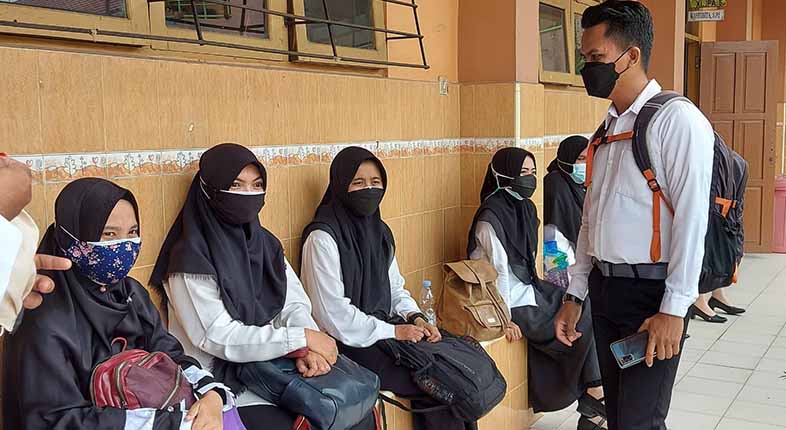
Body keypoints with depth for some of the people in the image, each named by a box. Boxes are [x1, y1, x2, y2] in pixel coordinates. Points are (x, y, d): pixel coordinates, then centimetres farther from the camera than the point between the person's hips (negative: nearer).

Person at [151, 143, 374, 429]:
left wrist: (308, 348, -22)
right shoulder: (192, 257, -14)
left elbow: (295, 304, 0)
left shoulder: (265, 243, 7)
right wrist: (302, 338, -22)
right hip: (218, 382, -6)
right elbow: (219, 337, -19)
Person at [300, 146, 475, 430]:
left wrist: (414, 317, -4)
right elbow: (333, 312, -18)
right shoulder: (323, 238, -14)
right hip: (349, 343, -7)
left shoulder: (380, 231, 10)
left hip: (386, 329, 7)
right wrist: (393, 331, -16)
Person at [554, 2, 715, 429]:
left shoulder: (677, 120, -10)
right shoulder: (607, 128, 13)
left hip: (650, 293, -7)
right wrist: (574, 295, 15)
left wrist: (673, 310, -18)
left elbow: (691, 220, -15)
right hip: (604, 290, 7)